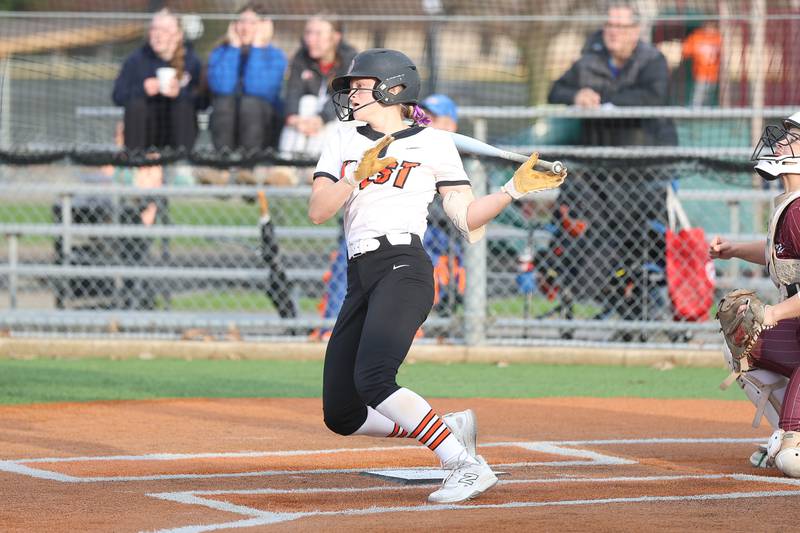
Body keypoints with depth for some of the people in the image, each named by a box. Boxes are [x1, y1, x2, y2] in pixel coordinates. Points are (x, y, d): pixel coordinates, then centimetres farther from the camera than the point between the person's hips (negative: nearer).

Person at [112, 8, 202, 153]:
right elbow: (117, 96, -7)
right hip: (143, 128, 0)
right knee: (135, 104, -26)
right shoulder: (137, 58, -3)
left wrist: (180, 93, -31)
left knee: (184, 105, -27)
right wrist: (142, 90, -25)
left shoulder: (190, 60, -5)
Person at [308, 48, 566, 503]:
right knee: (341, 414, 0)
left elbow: (468, 219, 5)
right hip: (361, 277, 6)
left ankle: (467, 466, -23)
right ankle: (449, 428, 15)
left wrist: (514, 189, -9)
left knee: (373, 380, -29)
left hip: (404, 267, -6)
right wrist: (359, 174, -10)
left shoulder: (434, 143, 6)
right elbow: (318, 211, 4)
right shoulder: (343, 141, 17)